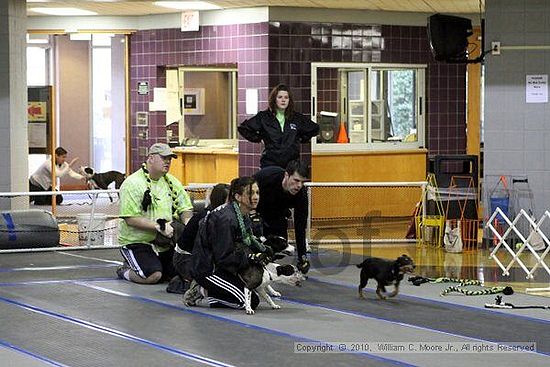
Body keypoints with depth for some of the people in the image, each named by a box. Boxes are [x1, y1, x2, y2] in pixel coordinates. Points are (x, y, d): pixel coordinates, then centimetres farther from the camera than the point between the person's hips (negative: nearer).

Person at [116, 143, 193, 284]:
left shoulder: (172, 182, 10)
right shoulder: (133, 183, -12)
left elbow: (185, 209, 15)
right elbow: (131, 219, -18)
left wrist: (187, 222, -8)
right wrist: (159, 226, -23)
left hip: (165, 244, 7)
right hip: (137, 241, -7)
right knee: (153, 276, -26)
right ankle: (126, 271, 6)